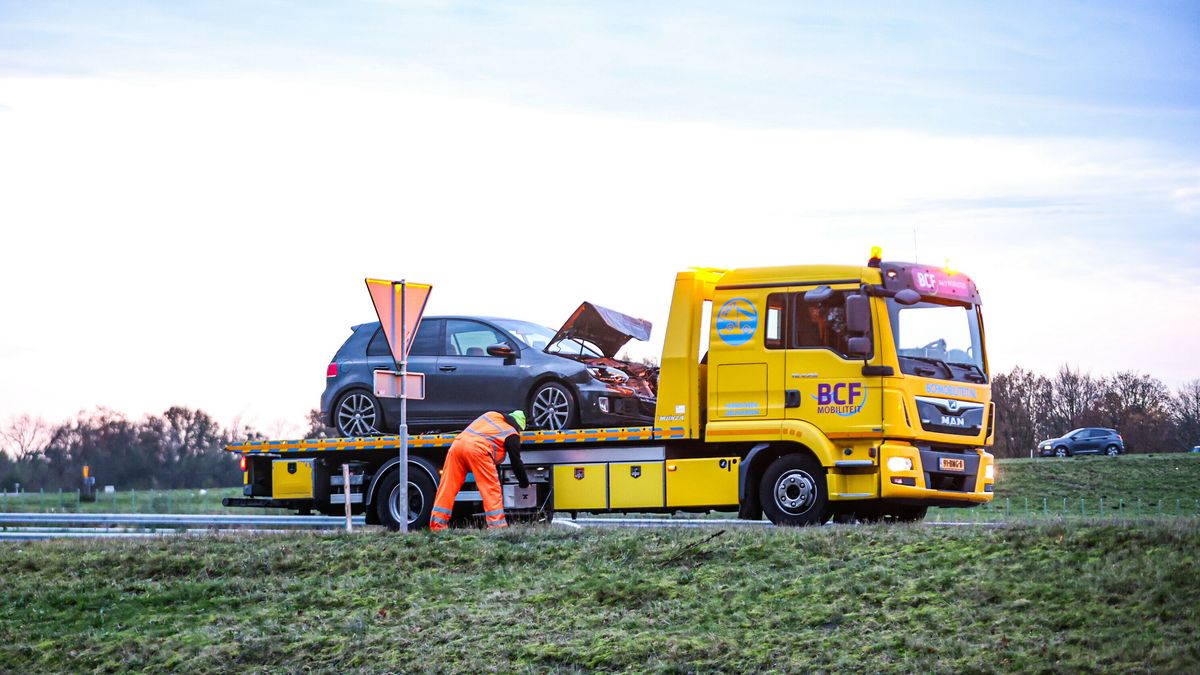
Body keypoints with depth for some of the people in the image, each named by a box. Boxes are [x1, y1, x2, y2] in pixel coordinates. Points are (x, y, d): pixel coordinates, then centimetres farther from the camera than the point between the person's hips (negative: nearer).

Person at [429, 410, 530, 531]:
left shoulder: (492, 415, 29)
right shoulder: (512, 435, 15)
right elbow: (516, 462, 18)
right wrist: (525, 483, 30)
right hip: (477, 449, -6)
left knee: (447, 488, 6)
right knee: (492, 488, 1)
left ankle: (437, 524, 6)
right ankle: (496, 524, -7)